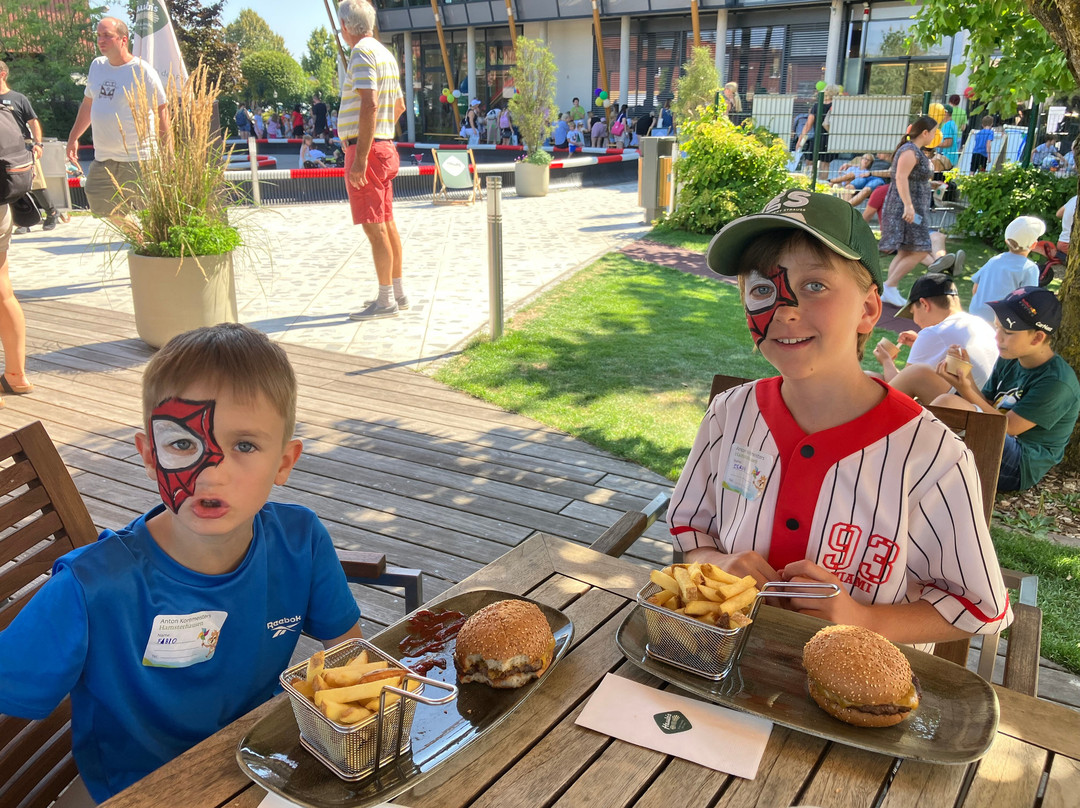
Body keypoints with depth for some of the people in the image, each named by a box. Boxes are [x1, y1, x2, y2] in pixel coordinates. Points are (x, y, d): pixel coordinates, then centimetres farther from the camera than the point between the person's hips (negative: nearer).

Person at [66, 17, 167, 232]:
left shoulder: (141, 71, -9)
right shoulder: (97, 66, 10)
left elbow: (161, 111, -9)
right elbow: (88, 104, 22)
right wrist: (73, 137, 23)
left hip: (137, 160, -7)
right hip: (103, 159, 7)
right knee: (103, 208, 13)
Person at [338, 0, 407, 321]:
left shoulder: (363, 53, -13)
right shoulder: (386, 54, 17)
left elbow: (369, 105, -23)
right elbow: (399, 106, 26)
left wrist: (360, 157, -25)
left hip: (366, 150, -10)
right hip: (385, 146, 10)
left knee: (374, 227, -7)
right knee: (386, 224, 13)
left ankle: (386, 301, -4)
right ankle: (398, 294, 19)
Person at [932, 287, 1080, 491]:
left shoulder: (1056, 382, -18)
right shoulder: (1009, 360, 6)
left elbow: (1007, 427, -18)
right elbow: (987, 406, 5)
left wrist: (966, 390, -24)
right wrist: (967, 378, -13)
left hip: (1019, 468, -8)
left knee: (948, 403, -31)